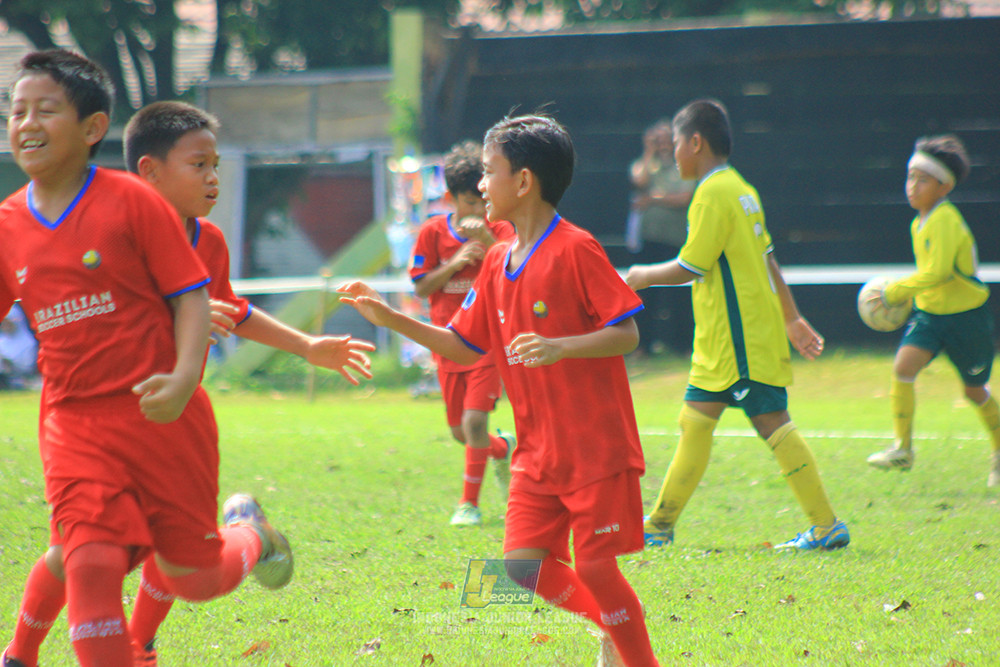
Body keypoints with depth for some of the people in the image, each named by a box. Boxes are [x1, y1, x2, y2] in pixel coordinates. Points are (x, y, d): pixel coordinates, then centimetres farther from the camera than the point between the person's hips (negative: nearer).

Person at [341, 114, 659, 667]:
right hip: (538, 450, 7)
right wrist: (391, 319, 8)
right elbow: (466, 347, 15)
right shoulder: (497, 263, 10)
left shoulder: (575, 250, -13)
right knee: (525, 565, 1)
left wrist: (560, 346, -29)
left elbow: (626, 334, -15)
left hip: (596, 446, -7)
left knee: (594, 565, -6)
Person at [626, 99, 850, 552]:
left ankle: (826, 526, -6)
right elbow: (767, 258, 19)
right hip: (721, 339, 10)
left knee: (771, 421, -8)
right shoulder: (740, 190, 15)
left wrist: (644, 276, 1)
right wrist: (792, 318, 22)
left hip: (740, 338, -10)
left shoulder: (714, 195, -15)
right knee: (696, 421, 11)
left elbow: (689, 268, -16)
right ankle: (660, 526, 16)